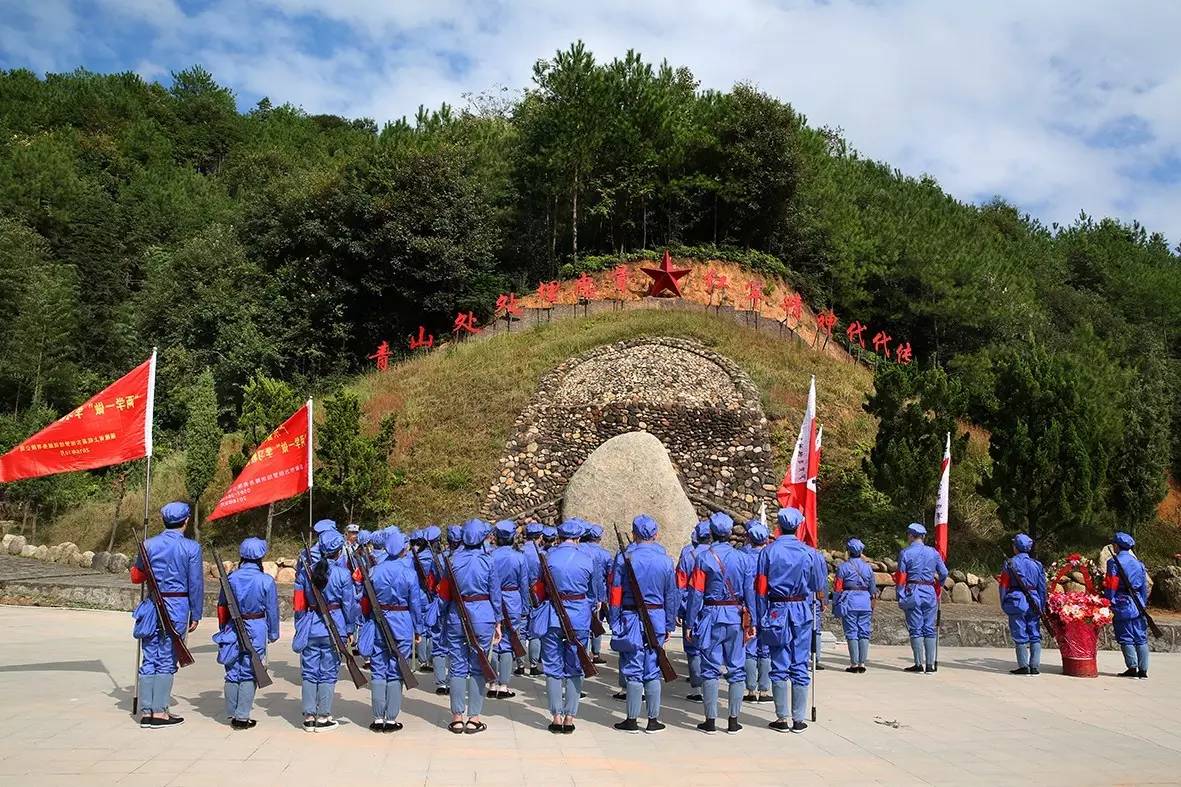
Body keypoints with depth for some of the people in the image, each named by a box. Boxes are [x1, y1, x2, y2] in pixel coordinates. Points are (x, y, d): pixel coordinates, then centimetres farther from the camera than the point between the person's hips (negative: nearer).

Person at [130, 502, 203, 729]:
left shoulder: (149, 544, 2)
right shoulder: (191, 547, -6)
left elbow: (136, 576, 12)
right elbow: (196, 584, -4)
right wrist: (195, 615, 3)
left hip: (152, 607, 3)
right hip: (177, 607, -3)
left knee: (148, 659, 9)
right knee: (167, 661, 3)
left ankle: (146, 712, 12)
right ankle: (159, 712, 5)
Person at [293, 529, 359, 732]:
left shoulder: (306, 571, 0)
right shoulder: (342, 574, -10)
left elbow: (298, 604, 5)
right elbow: (349, 605, -5)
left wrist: (301, 627, 16)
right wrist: (350, 628, 11)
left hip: (310, 629, 3)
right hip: (333, 629, -3)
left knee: (309, 672, 12)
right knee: (328, 673, 6)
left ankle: (309, 717, 17)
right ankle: (323, 718, 10)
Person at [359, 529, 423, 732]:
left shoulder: (375, 571, -1)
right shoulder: (409, 573, -7)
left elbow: (365, 602, 3)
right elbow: (415, 604, -2)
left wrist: (368, 624, 12)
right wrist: (418, 630, 7)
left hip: (378, 623, 2)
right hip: (402, 624, -2)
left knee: (378, 672, 9)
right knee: (396, 673, 5)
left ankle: (378, 718, 12)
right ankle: (391, 719, 8)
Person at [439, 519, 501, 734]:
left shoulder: (454, 559, -1)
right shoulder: (488, 560, -5)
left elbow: (445, 593, 1)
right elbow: (495, 594, -1)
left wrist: (444, 618, 11)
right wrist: (498, 622, 8)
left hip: (456, 617, 1)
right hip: (482, 617, -1)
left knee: (457, 667, 9)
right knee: (478, 669, 6)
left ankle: (457, 718, 14)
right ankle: (474, 719, 10)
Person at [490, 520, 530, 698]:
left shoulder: (489, 556, -6)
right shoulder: (519, 557, -6)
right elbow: (524, 586, 0)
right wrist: (525, 610, 9)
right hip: (513, 604, -1)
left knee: (492, 645, 10)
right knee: (507, 645, 6)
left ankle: (492, 685, 14)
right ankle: (503, 686, 7)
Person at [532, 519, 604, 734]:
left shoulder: (548, 556, -4)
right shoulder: (587, 558, -1)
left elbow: (537, 589, 1)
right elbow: (598, 591, 9)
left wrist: (540, 608, 17)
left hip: (552, 617, -1)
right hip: (579, 618, 1)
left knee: (553, 668, 7)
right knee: (574, 669, 9)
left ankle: (557, 717, 7)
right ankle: (569, 718, 9)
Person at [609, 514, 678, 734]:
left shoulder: (624, 558, -6)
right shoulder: (665, 560, 2)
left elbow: (615, 594, -5)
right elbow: (672, 596, 7)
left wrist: (614, 623, 1)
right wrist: (669, 626, 14)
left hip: (631, 619, -2)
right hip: (657, 619, 2)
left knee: (633, 671, 4)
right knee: (653, 671, 9)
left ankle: (632, 720, 9)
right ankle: (653, 720, 14)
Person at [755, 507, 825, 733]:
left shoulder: (768, 551, -4)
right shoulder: (808, 552, -3)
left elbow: (760, 588, -4)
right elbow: (818, 587, 6)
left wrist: (760, 620, 2)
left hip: (776, 611, -1)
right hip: (802, 612, 1)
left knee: (779, 666, 5)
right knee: (800, 665, 6)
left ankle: (782, 718, 7)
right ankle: (798, 719, 10)